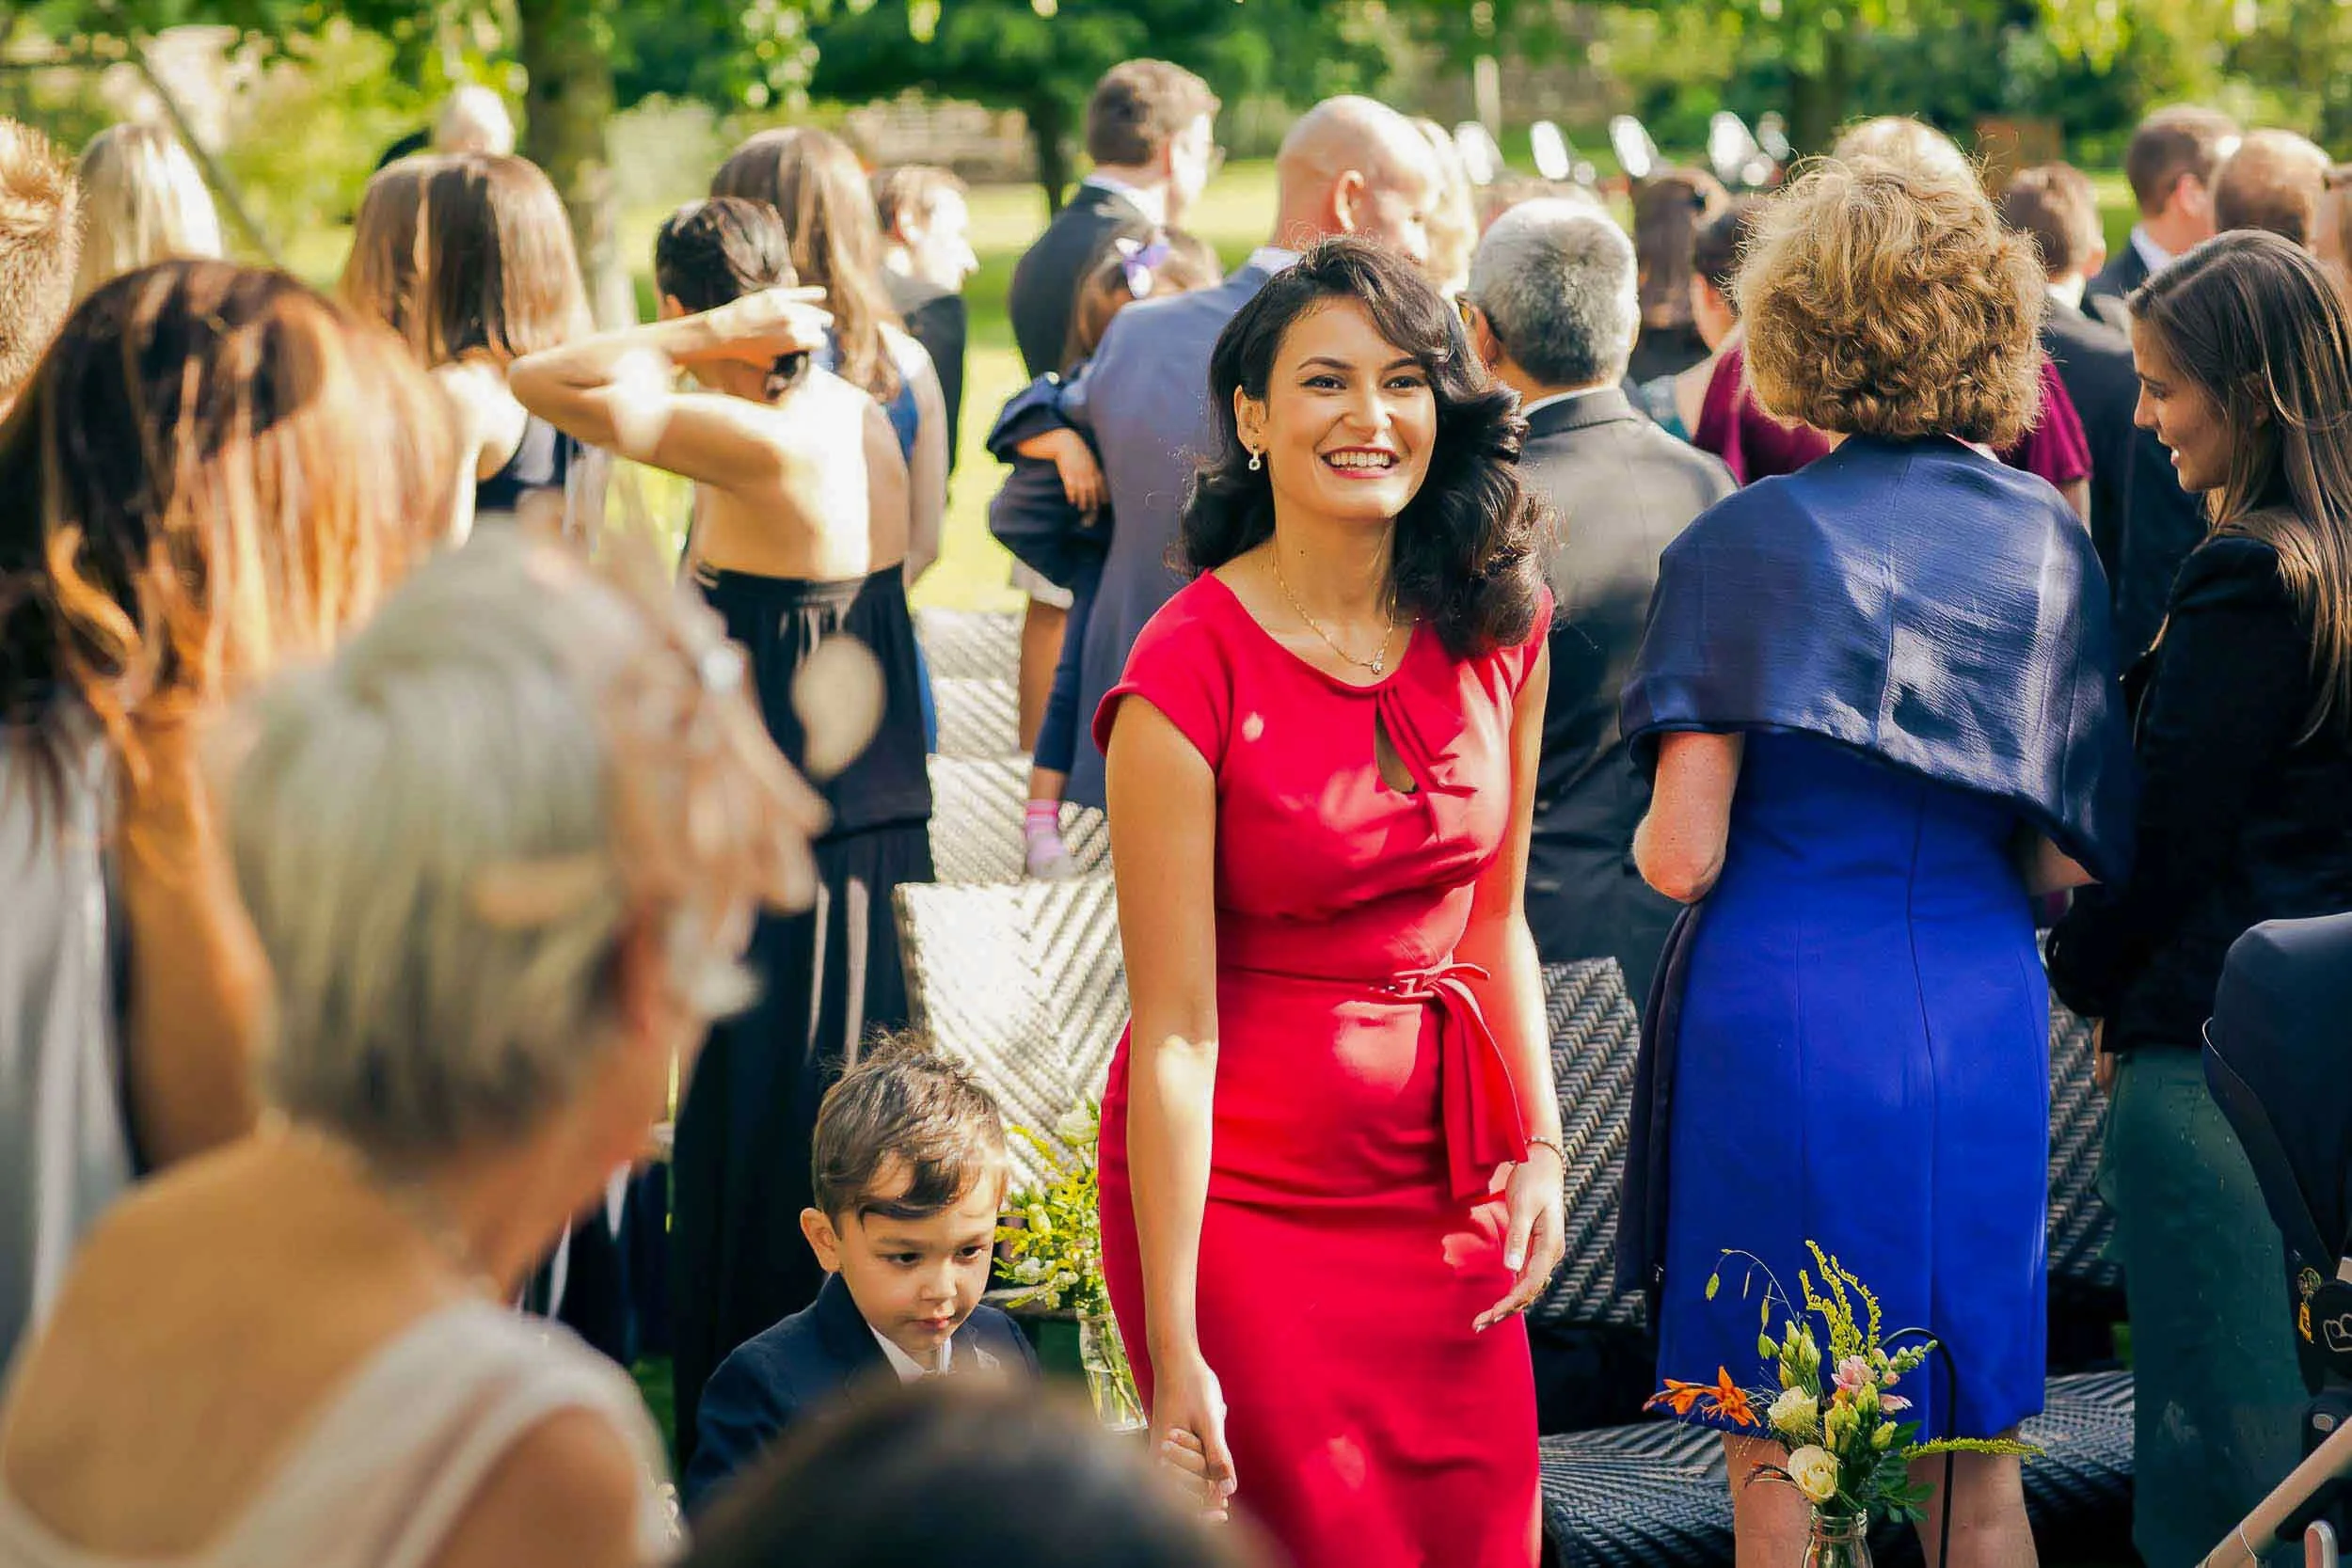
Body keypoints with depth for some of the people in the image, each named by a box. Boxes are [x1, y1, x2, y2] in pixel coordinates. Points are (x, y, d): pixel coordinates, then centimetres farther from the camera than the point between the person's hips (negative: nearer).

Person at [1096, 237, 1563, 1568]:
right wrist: (1174, 1344, -18)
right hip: (1241, 1182, -5)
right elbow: (1175, 1028, -17)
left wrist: (1541, 1149, -1)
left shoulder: (1499, 624, 1)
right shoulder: (1191, 670, -17)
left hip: (1439, 1172, 5)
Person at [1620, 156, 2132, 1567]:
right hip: (1982, 1027, 4)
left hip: (1788, 1020, -4)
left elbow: (1683, 858, -12)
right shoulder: (2050, 541, 4)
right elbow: (2065, 863, 5)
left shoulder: (1753, 539, -8)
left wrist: (1653, 837, 10)